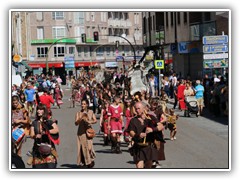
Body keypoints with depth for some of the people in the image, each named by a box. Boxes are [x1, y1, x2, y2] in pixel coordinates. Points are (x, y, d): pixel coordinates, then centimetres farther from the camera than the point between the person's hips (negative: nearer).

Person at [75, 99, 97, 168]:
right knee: (82, 147, 0)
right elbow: (76, 123, -4)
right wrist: (81, 118, -19)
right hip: (81, 132, 1)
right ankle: (82, 162, 7)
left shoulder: (90, 112, 5)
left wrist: (90, 122, -17)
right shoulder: (78, 113, 4)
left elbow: (95, 120, 0)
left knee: (89, 146, -9)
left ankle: (90, 161, 4)